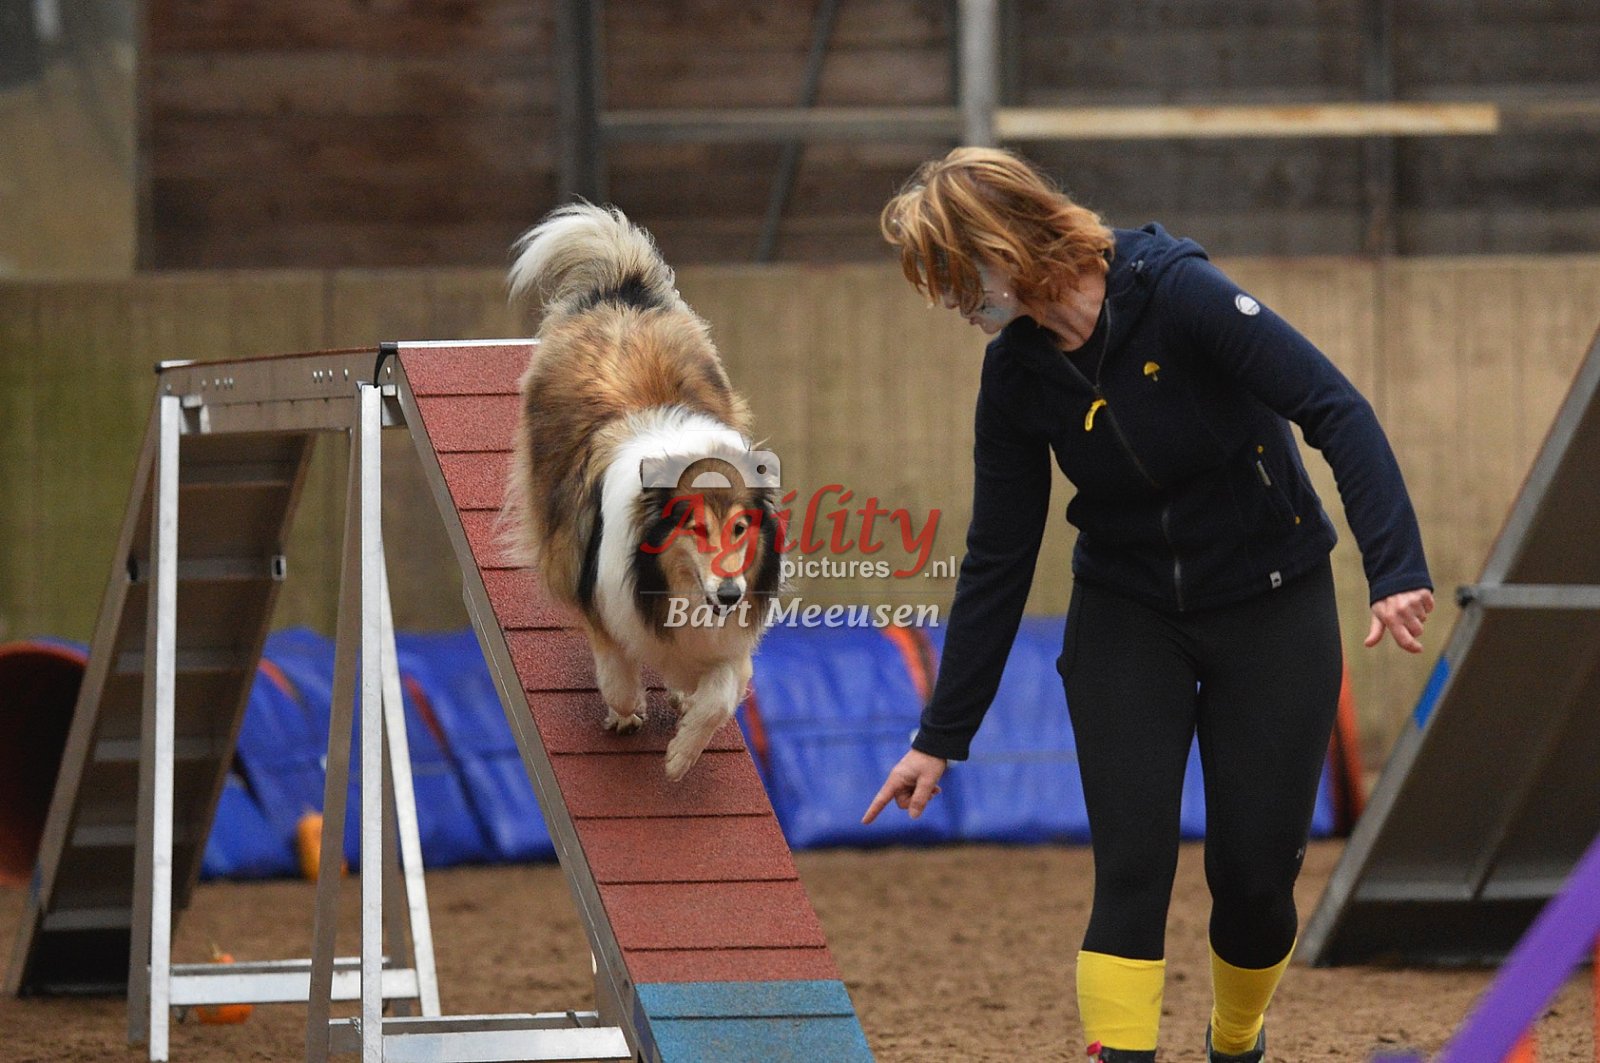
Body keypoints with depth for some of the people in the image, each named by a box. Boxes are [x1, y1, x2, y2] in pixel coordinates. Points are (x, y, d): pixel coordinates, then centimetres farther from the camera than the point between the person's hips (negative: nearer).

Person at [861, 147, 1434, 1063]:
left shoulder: (1177, 294, -23)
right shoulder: (1017, 376, -7)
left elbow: (1338, 411, -28)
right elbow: (997, 562, 1)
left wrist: (1395, 569, -40)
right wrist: (942, 738, 2)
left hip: (1272, 609, -3)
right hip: (1127, 618, 3)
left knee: (1255, 874, 2)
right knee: (1132, 866, -13)